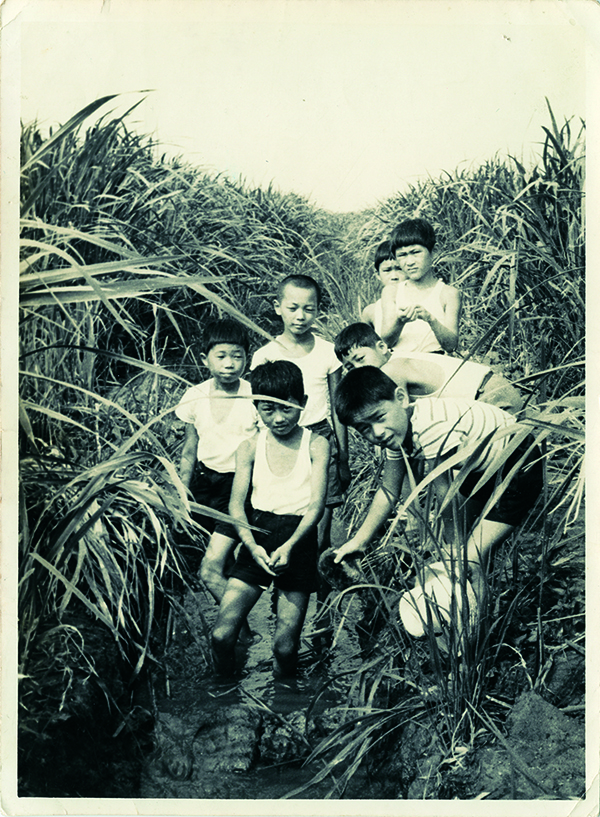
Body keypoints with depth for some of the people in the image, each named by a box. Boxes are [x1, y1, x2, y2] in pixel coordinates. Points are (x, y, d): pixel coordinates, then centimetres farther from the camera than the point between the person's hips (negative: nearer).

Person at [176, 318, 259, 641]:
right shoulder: (195, 397, 1)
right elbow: (189, 452, 11)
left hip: (241, 483, -4)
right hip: (205, 481, 4)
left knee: (210, 570, -13)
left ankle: (241, 629, 8)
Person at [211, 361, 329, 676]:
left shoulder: (316, 445, -1)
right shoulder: (250, 447, 5)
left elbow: (317, 505, -8)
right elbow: (236, 505, 0)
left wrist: (289, 546, -23)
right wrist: (253, 546, -19)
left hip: (299, 540, -2)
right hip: (257, 537, 2)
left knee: (285, 647, -4)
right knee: (221, 636, -6)